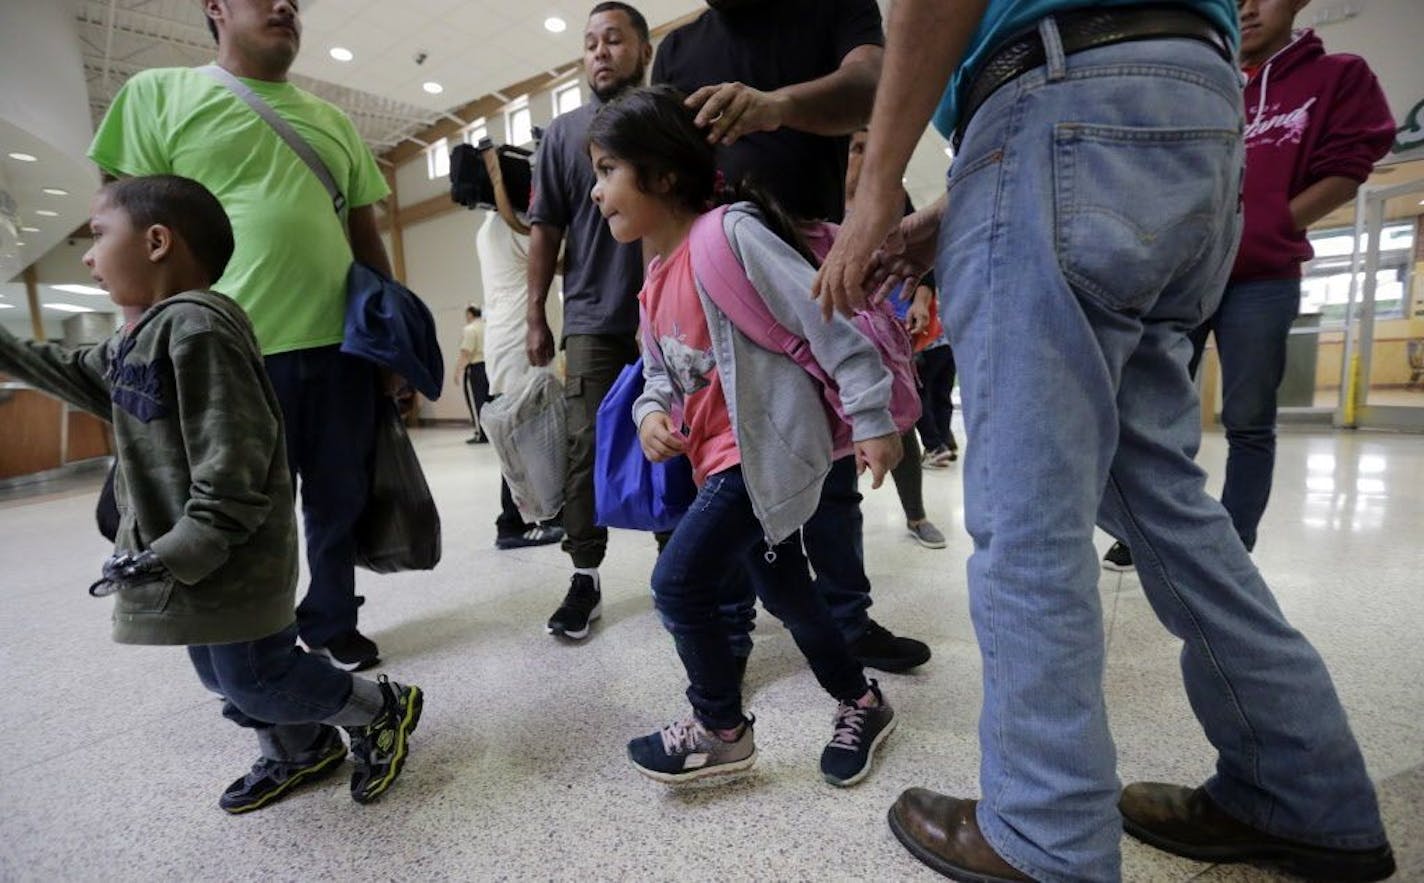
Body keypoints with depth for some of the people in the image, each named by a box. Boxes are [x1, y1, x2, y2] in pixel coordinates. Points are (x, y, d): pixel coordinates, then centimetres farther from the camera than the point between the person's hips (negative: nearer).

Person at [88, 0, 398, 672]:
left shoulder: (334, 121, 18)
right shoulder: (159, 94, 7)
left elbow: (367, 237, 17)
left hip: (341, 347, 3)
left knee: (340, 502, 9)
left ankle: (332, 623, 30)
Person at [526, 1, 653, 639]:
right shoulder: (563, 132, 12)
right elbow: (545, 229, 10)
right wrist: (535, 315, 4)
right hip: (593, 319, 0)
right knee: (587, 447, -2)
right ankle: (585, 577, 9)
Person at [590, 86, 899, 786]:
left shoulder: (730, 234, -16)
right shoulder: (655, 279, 12)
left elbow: (825, 318, -17)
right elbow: (660, 366, 18)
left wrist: (873, 419, -17)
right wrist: (652, 412, -4)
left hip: (764, 447, -9)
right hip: (718, 452, 9)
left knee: (679, 580, -10)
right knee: (783, 591, 17)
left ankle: (720, 731, 15)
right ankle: (861, 704, 40)